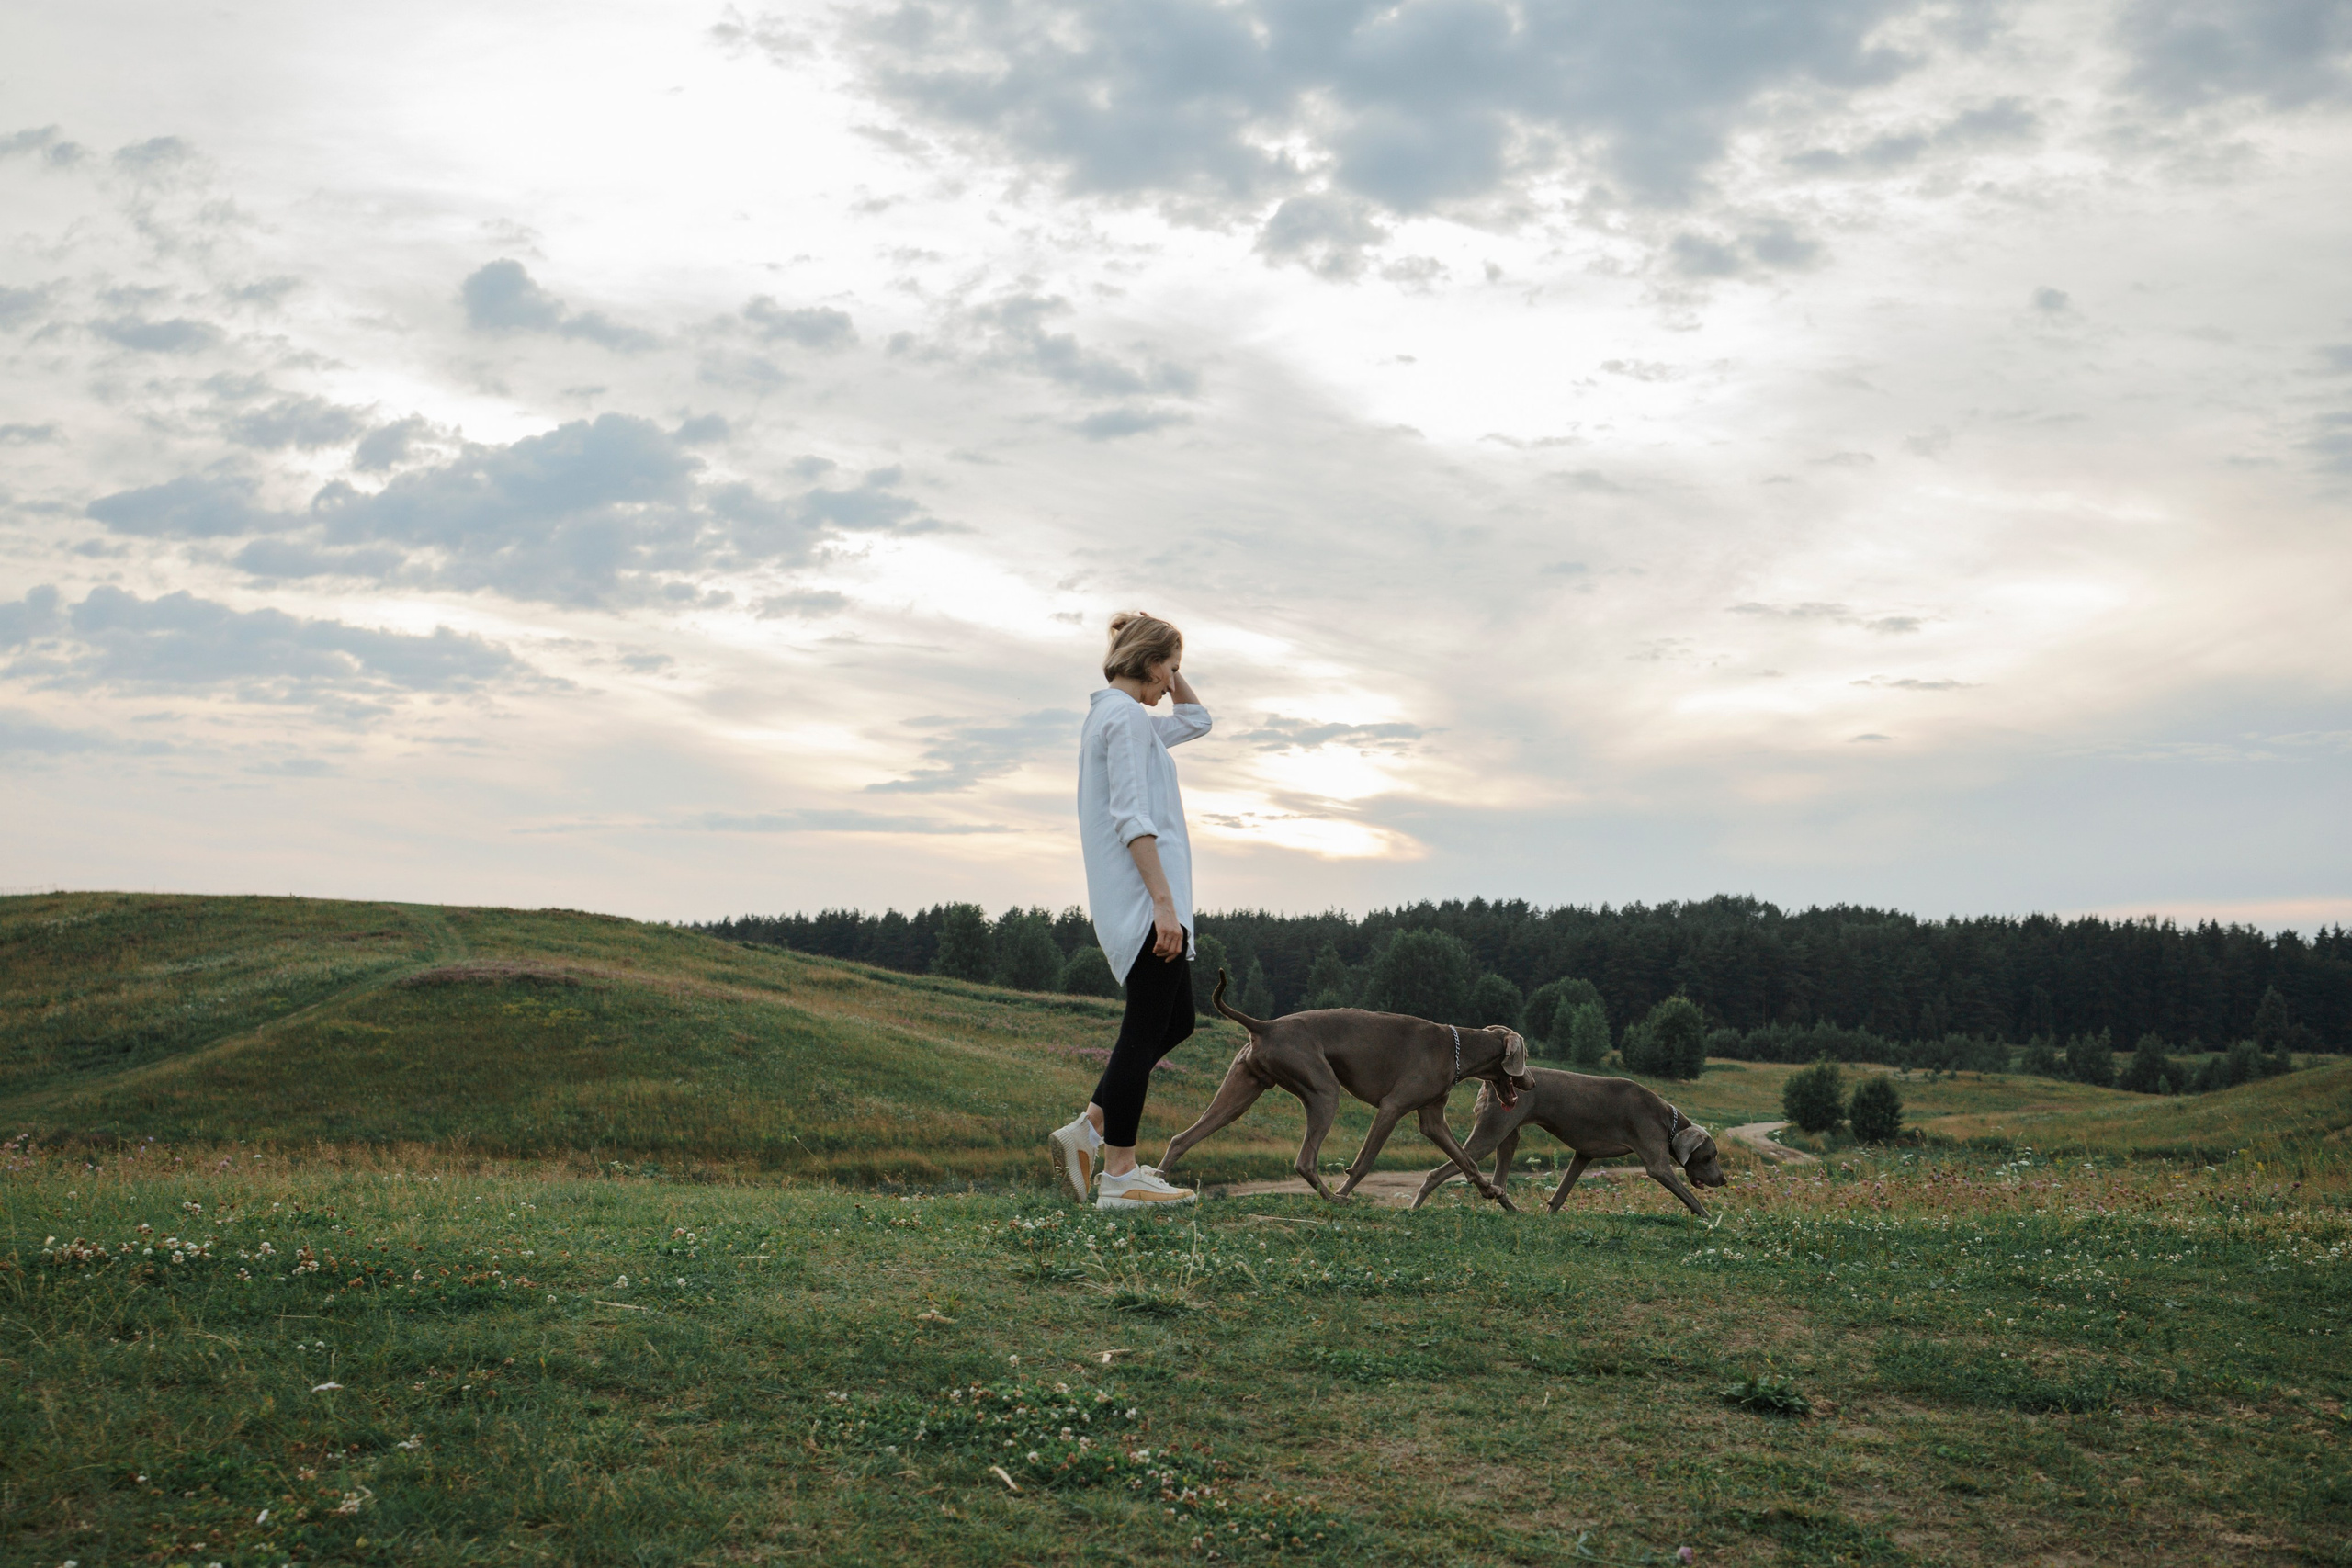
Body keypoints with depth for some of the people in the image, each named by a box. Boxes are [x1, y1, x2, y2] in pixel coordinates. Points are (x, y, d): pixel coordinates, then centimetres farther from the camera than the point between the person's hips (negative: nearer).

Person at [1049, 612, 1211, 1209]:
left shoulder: (1115, 716, 20)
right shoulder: (1127, 717, -11)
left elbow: (1196, 721, 34)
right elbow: (1132, 818, -20)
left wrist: (1173, 672, 21)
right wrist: (1163, 901, -24)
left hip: (1136, 906, 11)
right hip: (1143, 897, -11)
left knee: (1176, 1021, 15)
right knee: (1146, 1030, -6)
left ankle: (1088, 1130, 13)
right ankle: (1119, 1175, -2)